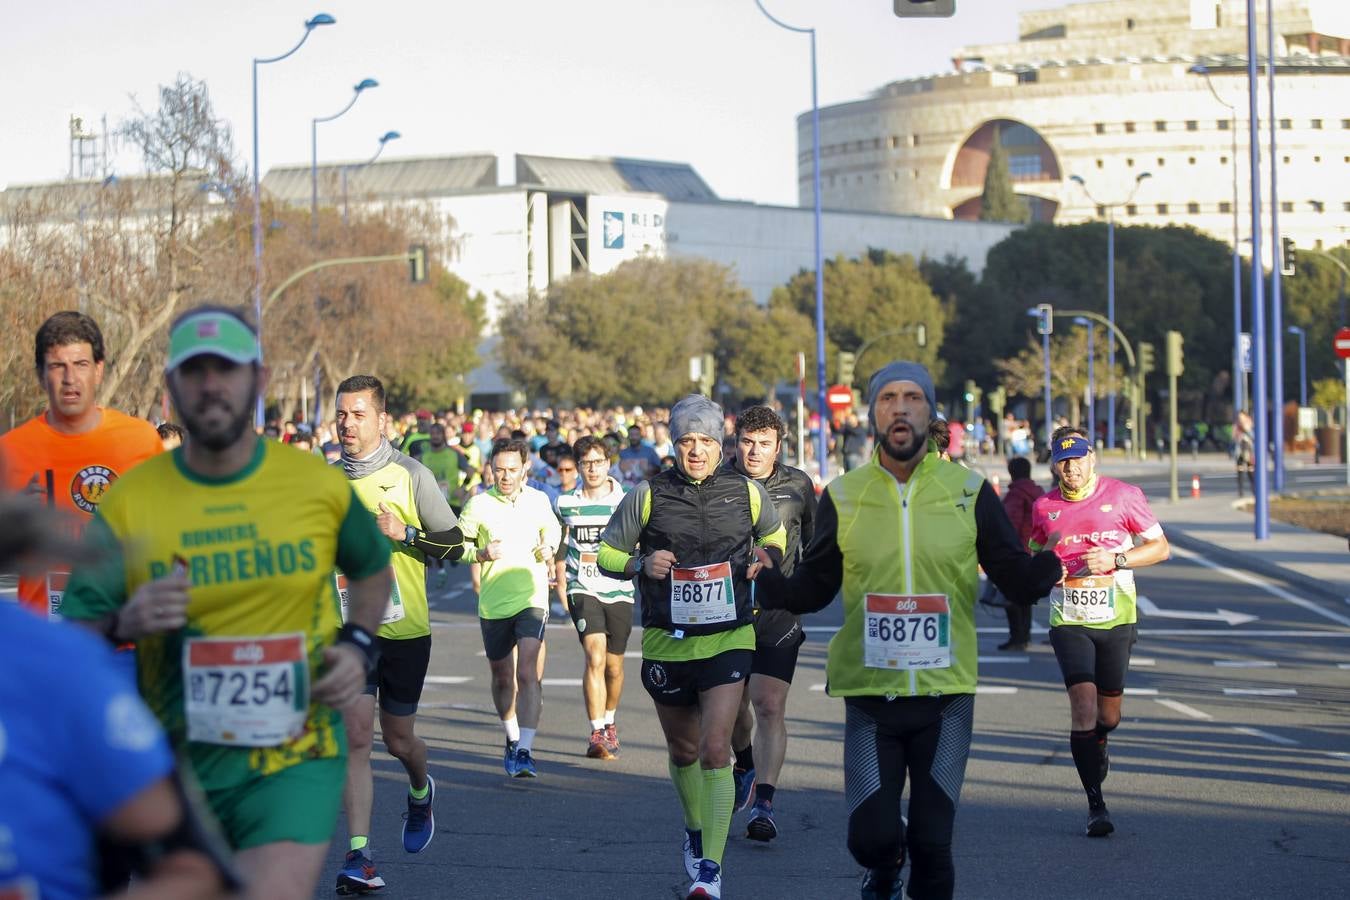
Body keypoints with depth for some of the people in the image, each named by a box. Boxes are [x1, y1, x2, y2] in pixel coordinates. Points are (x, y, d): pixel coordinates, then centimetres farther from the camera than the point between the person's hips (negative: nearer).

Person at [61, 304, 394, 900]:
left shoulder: (319, 485, 0)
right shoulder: (127, 502, -2)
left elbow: (371, 567, 21)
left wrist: (357, 644, 3)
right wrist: (123, 624, -22)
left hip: (294, 761, -2)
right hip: (178, 765, 2)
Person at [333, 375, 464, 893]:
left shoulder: (411, 475, -5)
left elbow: (454, 544, -4)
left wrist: (404, 534, -18)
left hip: (405, 629, -1)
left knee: (397, 739, 10)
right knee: (356, 736, -11)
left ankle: (421, 792, 46)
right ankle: (358, 855, -13)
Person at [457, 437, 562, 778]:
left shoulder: (539, 500, 3)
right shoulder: (478, 505, -3)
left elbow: (553, 529, 22)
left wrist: (549, 549, 1)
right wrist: (481, 554, -15)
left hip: (532, 599, -1)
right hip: (493, 604, 1)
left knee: (528, 674, -17)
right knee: (502, 678, 15)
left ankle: (524, 751, -22)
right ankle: (512, 739, 38)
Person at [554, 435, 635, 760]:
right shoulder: (566, 503, 4)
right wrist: (560, 580, 15)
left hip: (618, 591, 1)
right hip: (583, 590, -1)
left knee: (614, 665, 11)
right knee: (595, 658, -18)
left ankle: (609, 722, 36)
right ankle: (597, 734, -19)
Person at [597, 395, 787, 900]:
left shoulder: (747, 494, 0)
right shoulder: (647, 497, -3)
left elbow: (775, 537, 20)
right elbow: (606, 555, 4)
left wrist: (766, 559, -2)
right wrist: (642, 564, -15)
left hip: (728, 641, -2)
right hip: (666, 644, 2)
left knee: (715, 749, -15)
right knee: (683, 751, 17)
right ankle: (695, 831, 45)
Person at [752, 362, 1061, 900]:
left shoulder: (969, 492, 1)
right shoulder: (843, 497, 3)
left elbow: (1018, 581, 2)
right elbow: (811, 589, 7)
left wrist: (1055, 562, -19)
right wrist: (764, 581, -13)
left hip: (946, 697, 0)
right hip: (869, 695, 0)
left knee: (932, 844, 0)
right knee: (871, 836, -6)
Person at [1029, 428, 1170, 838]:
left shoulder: (1123, 496, -3)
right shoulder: (1044, 507, 5)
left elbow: (1160, 547, 1)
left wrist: (1115, 560, -14)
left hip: (1116, 619, 0)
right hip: (1069, 621, 0)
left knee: (1108, 716, 9)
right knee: (1083, 704, -17)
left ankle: (1096, 746, 48)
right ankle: (1096, 806, -13)